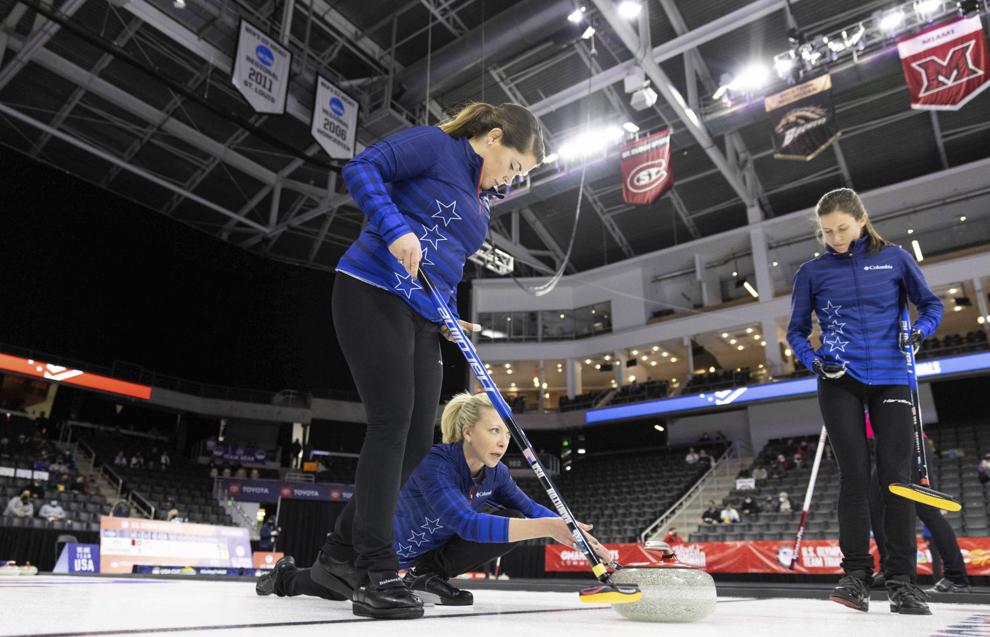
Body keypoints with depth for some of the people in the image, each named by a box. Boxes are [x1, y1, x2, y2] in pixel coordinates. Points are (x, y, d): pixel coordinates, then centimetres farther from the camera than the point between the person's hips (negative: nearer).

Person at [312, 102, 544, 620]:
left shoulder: (480, 207, 24)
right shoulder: (434, 144, 1)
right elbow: (361, 168, -11)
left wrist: (449, 318, 7)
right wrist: (396, 229, -25)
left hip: (422, 317, 9)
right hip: (372, 292, -9)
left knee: (417, 439, 3)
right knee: (392, 420, -17)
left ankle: (342, 549, 16)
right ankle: (377, 572, -10)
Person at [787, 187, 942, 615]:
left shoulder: (894, 259, 5)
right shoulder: (812, 272, 5)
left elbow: (930, 303, 12)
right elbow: (796, 330, 9)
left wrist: (921, 330, -10)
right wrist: (814, 360, -10)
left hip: (890, 379, 1)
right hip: (840, 383, 0)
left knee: (896, 475, -3)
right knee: (854, 474, -4)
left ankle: (901, 580, 6)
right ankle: (856, 574, 3)